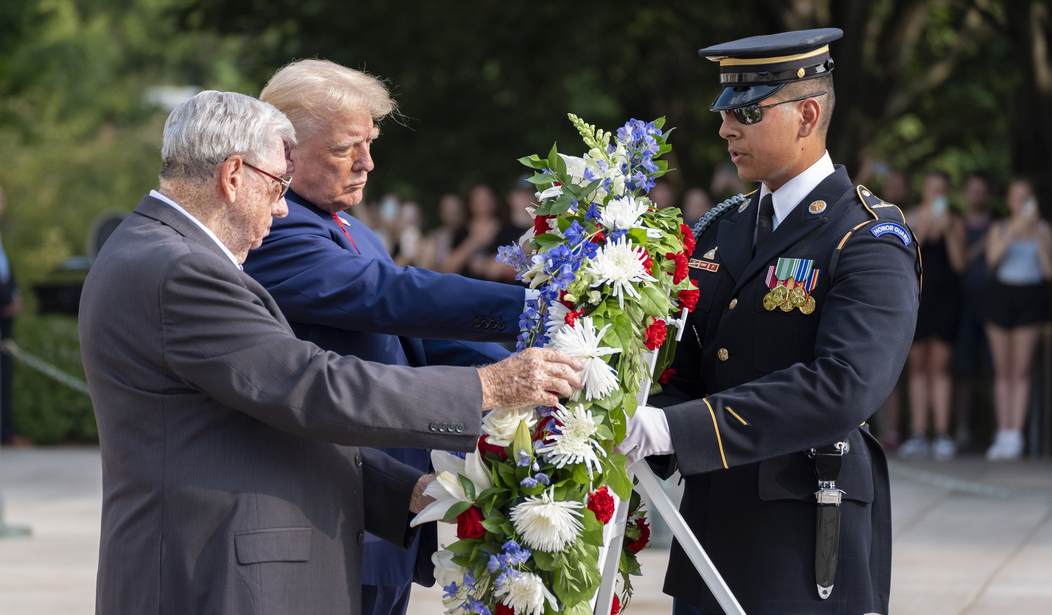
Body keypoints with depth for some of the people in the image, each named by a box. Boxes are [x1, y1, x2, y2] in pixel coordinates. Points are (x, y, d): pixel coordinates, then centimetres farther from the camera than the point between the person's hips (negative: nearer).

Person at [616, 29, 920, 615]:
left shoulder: (870, 244, -11)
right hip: (712, 532, 6)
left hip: (809, 551, -6)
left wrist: (672, 429, -30)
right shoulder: (721, 230, 12)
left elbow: (843, 388, -25)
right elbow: (684, 368, 10)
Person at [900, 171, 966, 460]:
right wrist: (921, 230, -14)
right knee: (918, 365, 2)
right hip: (916, 295, 1)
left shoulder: (955, 223, 6)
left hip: (945, 298, -1)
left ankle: (942, 434, -4)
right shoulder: (911, 220, 5)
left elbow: (959, 263, -3)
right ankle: (917, 435, 4)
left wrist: (948, 232, -11)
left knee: (939, 365, -4)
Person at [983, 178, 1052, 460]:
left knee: (1021, 371, -7)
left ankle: (1015, 437, -9)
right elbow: (992, 259, -11)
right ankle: (1002, 436, 5)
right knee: (1002, 371, 3)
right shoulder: (999, 229, 7)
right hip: (1001, 296, 2)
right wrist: (1013, 231, -21)